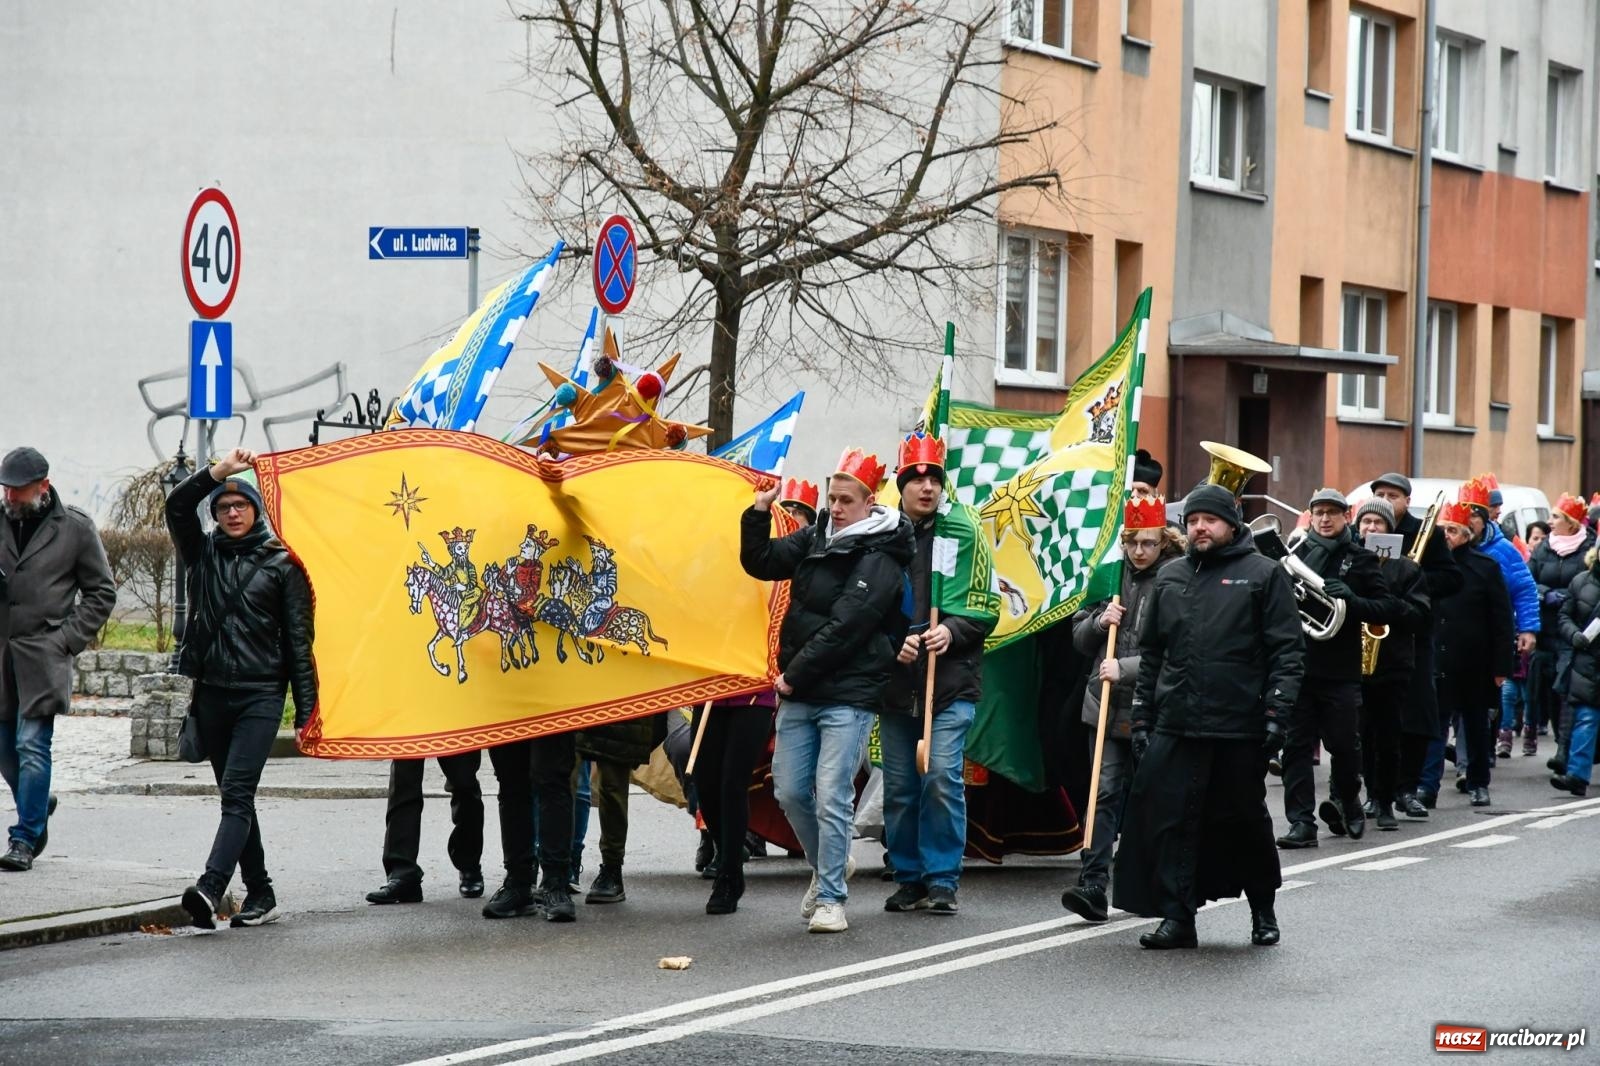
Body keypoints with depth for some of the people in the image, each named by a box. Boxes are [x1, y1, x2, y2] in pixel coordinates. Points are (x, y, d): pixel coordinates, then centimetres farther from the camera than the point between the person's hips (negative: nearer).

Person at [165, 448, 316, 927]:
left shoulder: (280, 564, 2)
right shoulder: (203, 554, 13)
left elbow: (298, 639, -1)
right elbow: (177, 507, -3)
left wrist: (306, 709, -6)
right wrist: (219, 471, -13)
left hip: (261, 695, -5)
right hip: (212, 693, 5)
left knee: (237, 792, -16)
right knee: (235, 797, 9)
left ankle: (210, 888, -30)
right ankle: (260, 895, 16)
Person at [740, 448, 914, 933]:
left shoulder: (880, 560, -10)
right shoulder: (815, 539, 12)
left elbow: (843, 629, -15)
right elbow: (760, 563, 12)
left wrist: (795, 675, -13)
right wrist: (759, 511, -2)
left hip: (848, 697, -7)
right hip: (798, 693, 7)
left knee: (831, 797, -9)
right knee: (791, 792, 9)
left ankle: (830, 897, 0)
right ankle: (829, 866, 32)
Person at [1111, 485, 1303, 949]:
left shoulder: (1262, 575, 1)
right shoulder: (1170, 578, 16)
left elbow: (1288, 651, -3)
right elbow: (1151, 654, 19)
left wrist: (1276, 713, -12)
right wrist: (1140, 717, 13)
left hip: (1240, 727, -3)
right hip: (1174, 724, 4)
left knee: (1245, 819, 8)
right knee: (1170, 820, -4)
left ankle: (1263, 911, 26)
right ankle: (1177, 917, 2)